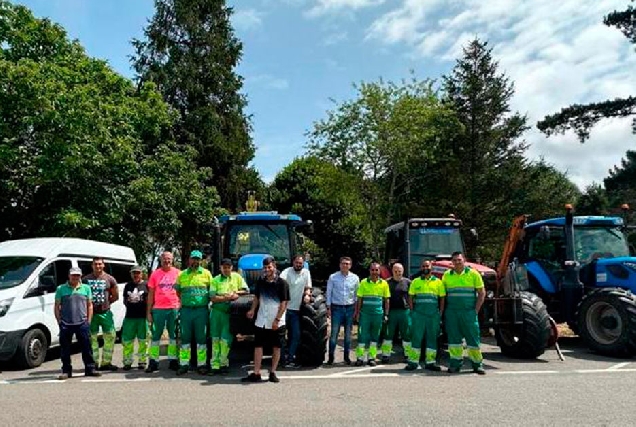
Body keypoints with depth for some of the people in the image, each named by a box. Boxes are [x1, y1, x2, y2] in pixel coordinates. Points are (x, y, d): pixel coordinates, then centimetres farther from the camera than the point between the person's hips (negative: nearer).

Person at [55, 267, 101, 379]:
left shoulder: (86, 288, 9)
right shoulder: (61, 289, 4)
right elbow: (57, 306, 6)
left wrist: (88, 321, 4)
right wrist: (59, 321, -1)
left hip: (82, 324, 1)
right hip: (66, 324, -1)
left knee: (87, 347, 3)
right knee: (65, 349, 6)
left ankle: (90, 369, 12)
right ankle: (66, 371, 18)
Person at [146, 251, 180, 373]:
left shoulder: (178, 273, 3)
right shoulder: (155, 274, 4)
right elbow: (151, 293, 7)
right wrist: (148, 311, 3)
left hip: (174, 308, 0)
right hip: (158, 309, 0)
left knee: (173, 335, 9)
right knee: (155, 336, 4)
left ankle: (173, 360, 19)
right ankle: (153, 361, 12)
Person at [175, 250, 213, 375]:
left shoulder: (206, 273, 5)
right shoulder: (182, 274, 10)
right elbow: (177, 291, 18)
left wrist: (207, 301, 1)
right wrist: (183, 301, 7)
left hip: (201, 310, -1)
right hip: (186, 310, 2)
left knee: (201, 338, 3)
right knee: (185, 338, 6)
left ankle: (201, 364, 10)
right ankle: (183, 364, 13)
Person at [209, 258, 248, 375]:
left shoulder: (237, 277, 9)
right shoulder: (216, 280, 6)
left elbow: (246, 290, 9)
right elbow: (213, 298, -4)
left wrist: (236, 293, -6)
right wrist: (226, 298, -13)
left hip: (230, 313, 0)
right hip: (217, 312, 1)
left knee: (225, 339, -3)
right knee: (215, 339, 2)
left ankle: (223, 363, 10)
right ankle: (215, 364, 6)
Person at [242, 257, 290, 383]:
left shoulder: (282, 283, -9)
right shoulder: (260, 281, 5)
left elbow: (284, 303, -11)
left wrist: (277, 319, -16)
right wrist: (252, 310, 3)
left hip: (277, 322, -4)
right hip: (261, 321, 4)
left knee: (276, 347, 6)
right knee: (258, 346, 2)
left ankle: (272, 373, 18)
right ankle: (256, 374, 7)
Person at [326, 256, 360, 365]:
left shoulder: (355, 278, 2)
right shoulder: (333, 277, -2)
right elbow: (329, 293, 1)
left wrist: (356, 308, 4)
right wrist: (328, 308, -2)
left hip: (350, 308, 2)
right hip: (337, 307, -2)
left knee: (348, 334, 10)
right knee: (334, 333, -3)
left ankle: (346, 356, 21)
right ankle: (331, 356, 7)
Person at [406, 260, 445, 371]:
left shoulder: (438, 282, 9)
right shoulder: (415, 281, 8)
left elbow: (442, 299, 10)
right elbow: (410, 297, 9)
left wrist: (440, 313, 2)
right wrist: (412, 311, 0)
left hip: (433, 316, 1)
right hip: (418, 315, -1)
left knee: (432, 338, 6)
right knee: (416, 338, -1)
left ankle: (430, 362, 13)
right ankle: (413, 361, 5)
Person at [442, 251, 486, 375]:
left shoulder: (473, 274, 2)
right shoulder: (447, 275, 7)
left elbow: (481, 293, 3)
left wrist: (476, 310, -3)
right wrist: (445, 309, 4)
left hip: (469, 312, -2)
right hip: (452, 312, 2)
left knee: (473, 337, 1)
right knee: (454, 337, 4)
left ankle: (477, 363, 13)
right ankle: (456, 363, 13)